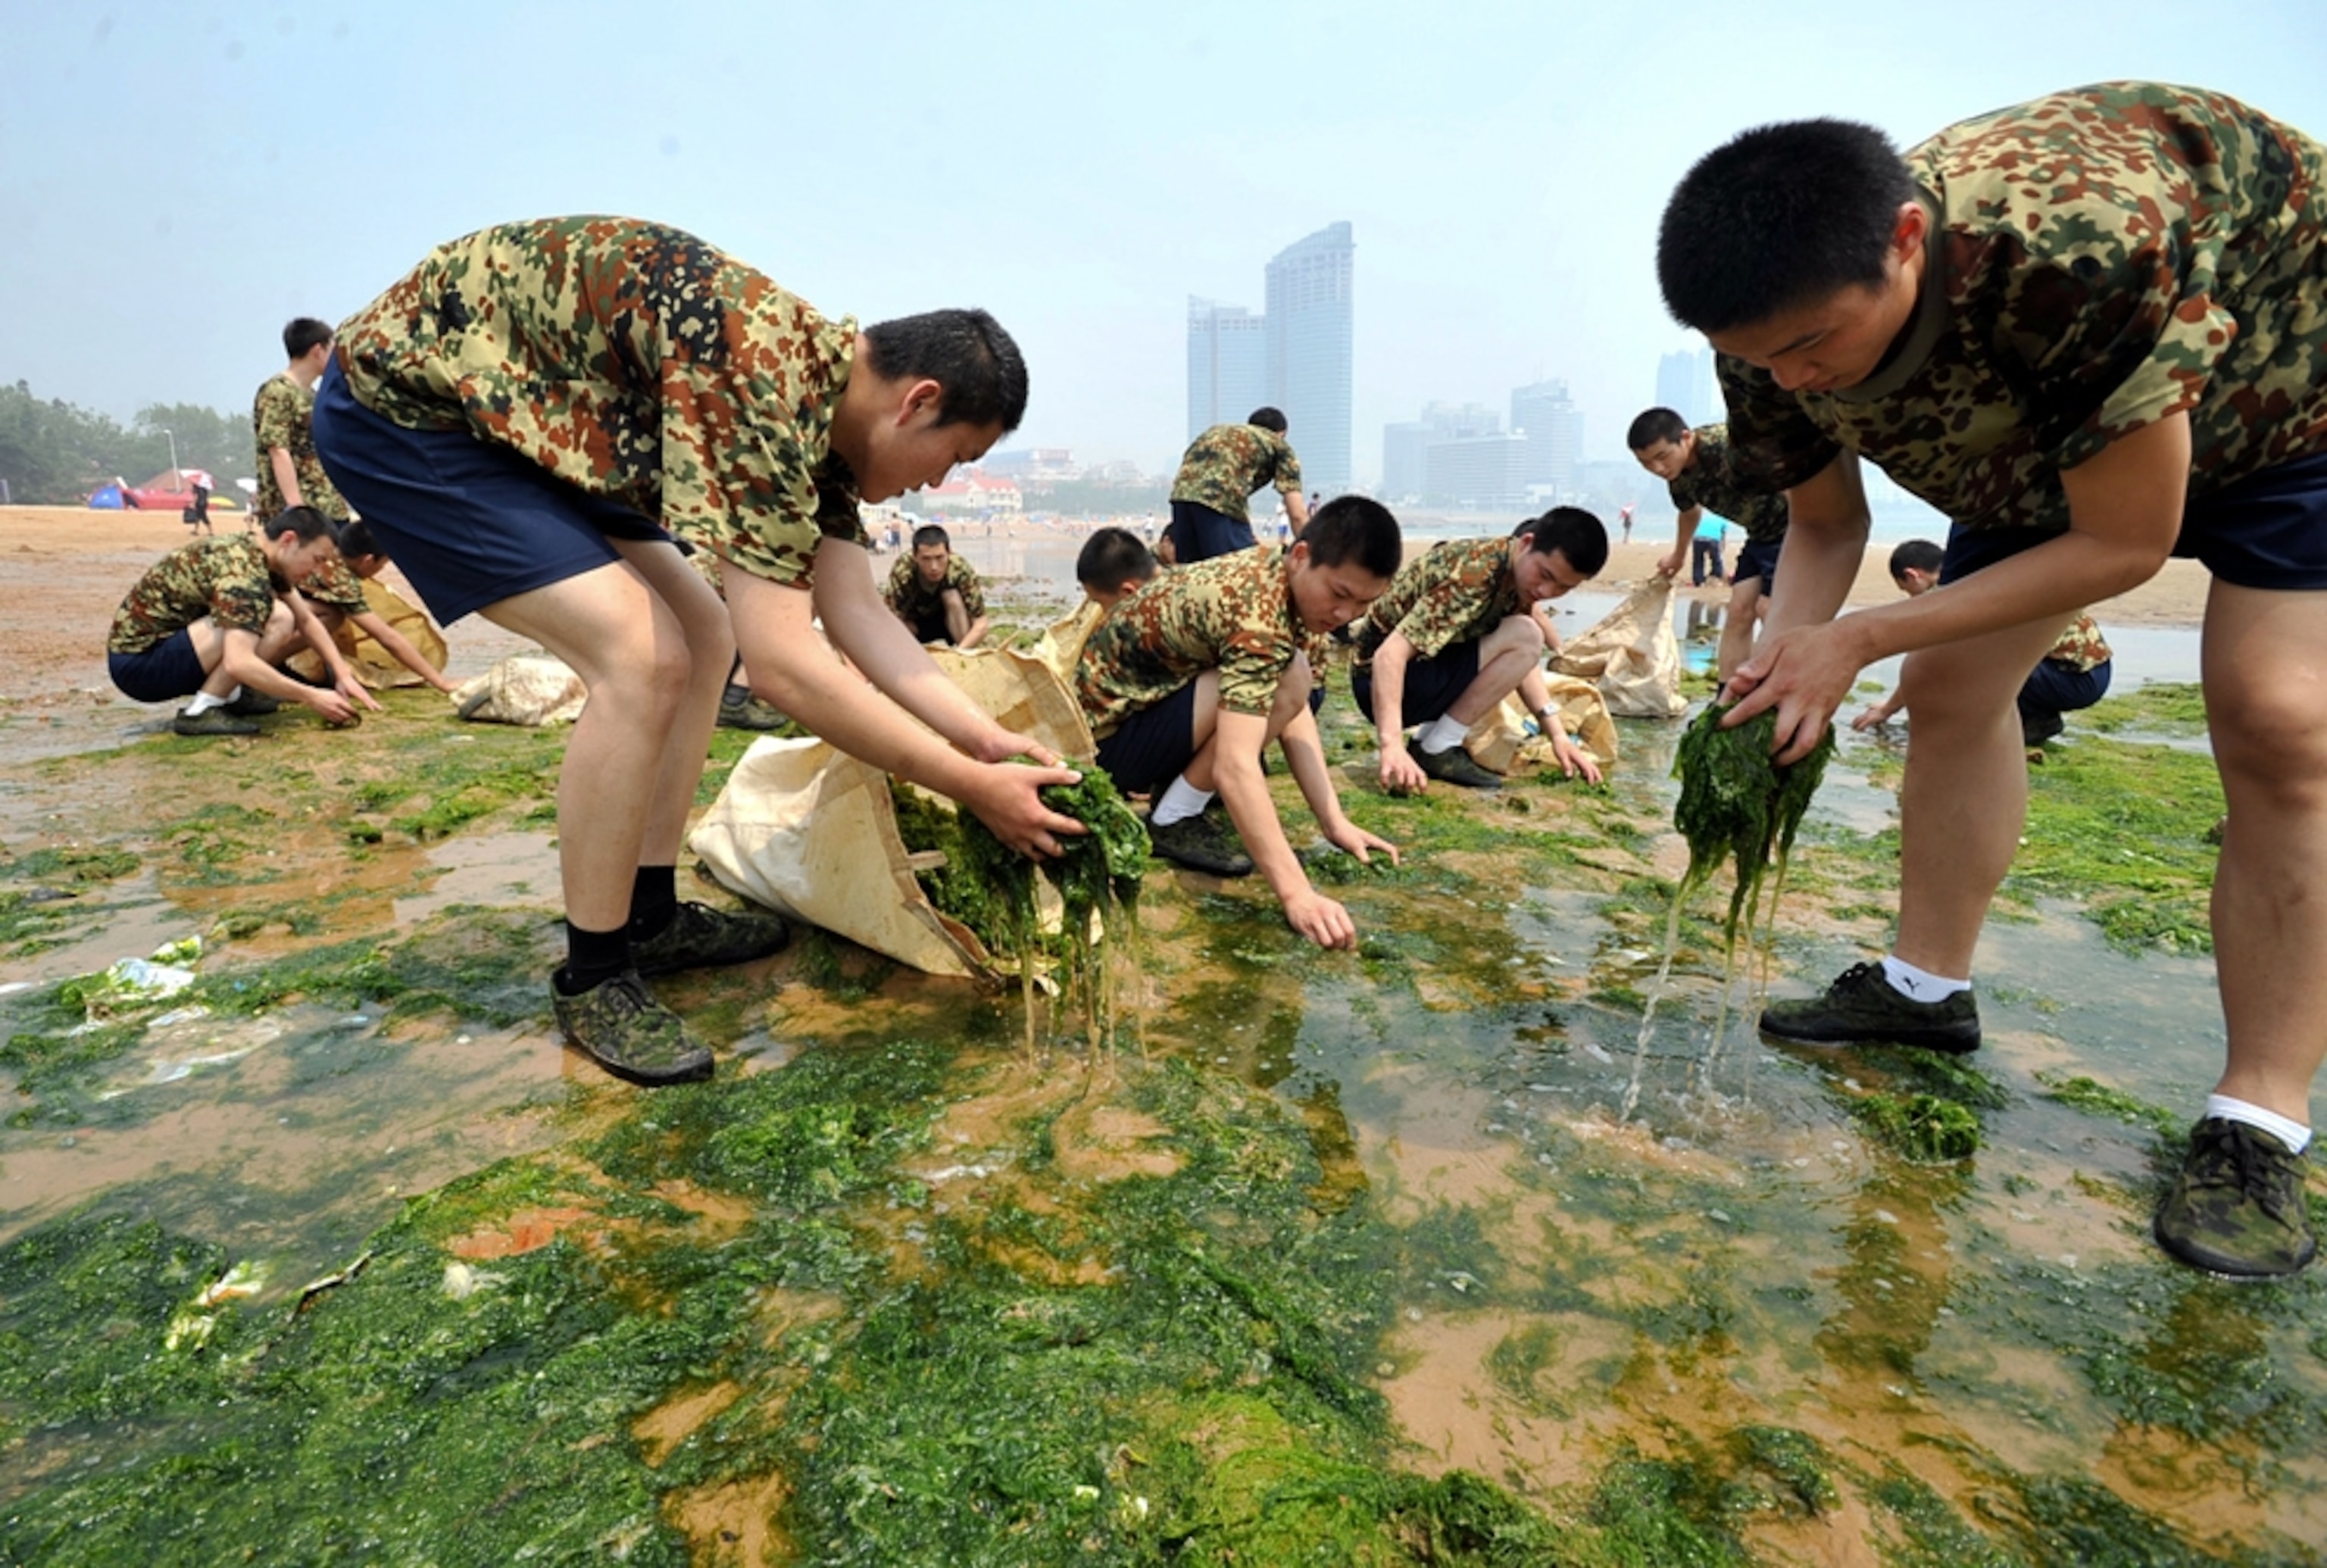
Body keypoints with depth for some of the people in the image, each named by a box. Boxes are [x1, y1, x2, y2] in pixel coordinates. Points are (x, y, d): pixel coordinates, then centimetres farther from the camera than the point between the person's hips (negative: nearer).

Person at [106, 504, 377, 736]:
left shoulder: (254, 552, 1)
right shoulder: (242, 571, -27)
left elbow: (306, 620, 8)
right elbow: (239, 662, -38)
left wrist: (343, 675, -2)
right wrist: (313, 697, -33)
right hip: (137, 664, -9)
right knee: (277, 619, -26)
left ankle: (227, 693, 4)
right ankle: (200, 712, -19)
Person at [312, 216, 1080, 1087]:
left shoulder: (824, 394, -2)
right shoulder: (763, 379, -32)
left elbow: (857, 614, -4)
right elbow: (782, 663, -35)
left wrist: (989, 738, -10)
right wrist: (973, 787, -28)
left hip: (520, 419, 10)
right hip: (402, 401, -10)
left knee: (703, 638, 7)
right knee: (643, 659, -23)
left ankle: (651, 918, 16)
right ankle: (593, 980, -6)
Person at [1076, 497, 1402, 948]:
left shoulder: (1272, 574, -1)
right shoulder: (1259, 613, -28)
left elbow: (1296, 712, 2)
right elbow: (1235, 766, -39)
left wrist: (1335, 822, -5)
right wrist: (1297, 894, -43)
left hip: (1136, 697, 9)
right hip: (1101, 735, -9)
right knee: (1283, 682, -23)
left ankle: (1175, 798, 9)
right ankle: (1174, 821, -9)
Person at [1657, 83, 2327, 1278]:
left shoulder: (2085, 245, -43)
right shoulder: (1775, 342, -24)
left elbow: (2123, 542, -33)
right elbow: (1827, 525, -9)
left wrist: (1860, 639, -36)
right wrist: (1783, 661, -28)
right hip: (2041, 424, 6)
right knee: (1949, 689, -2)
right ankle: (1926, 987, 12)